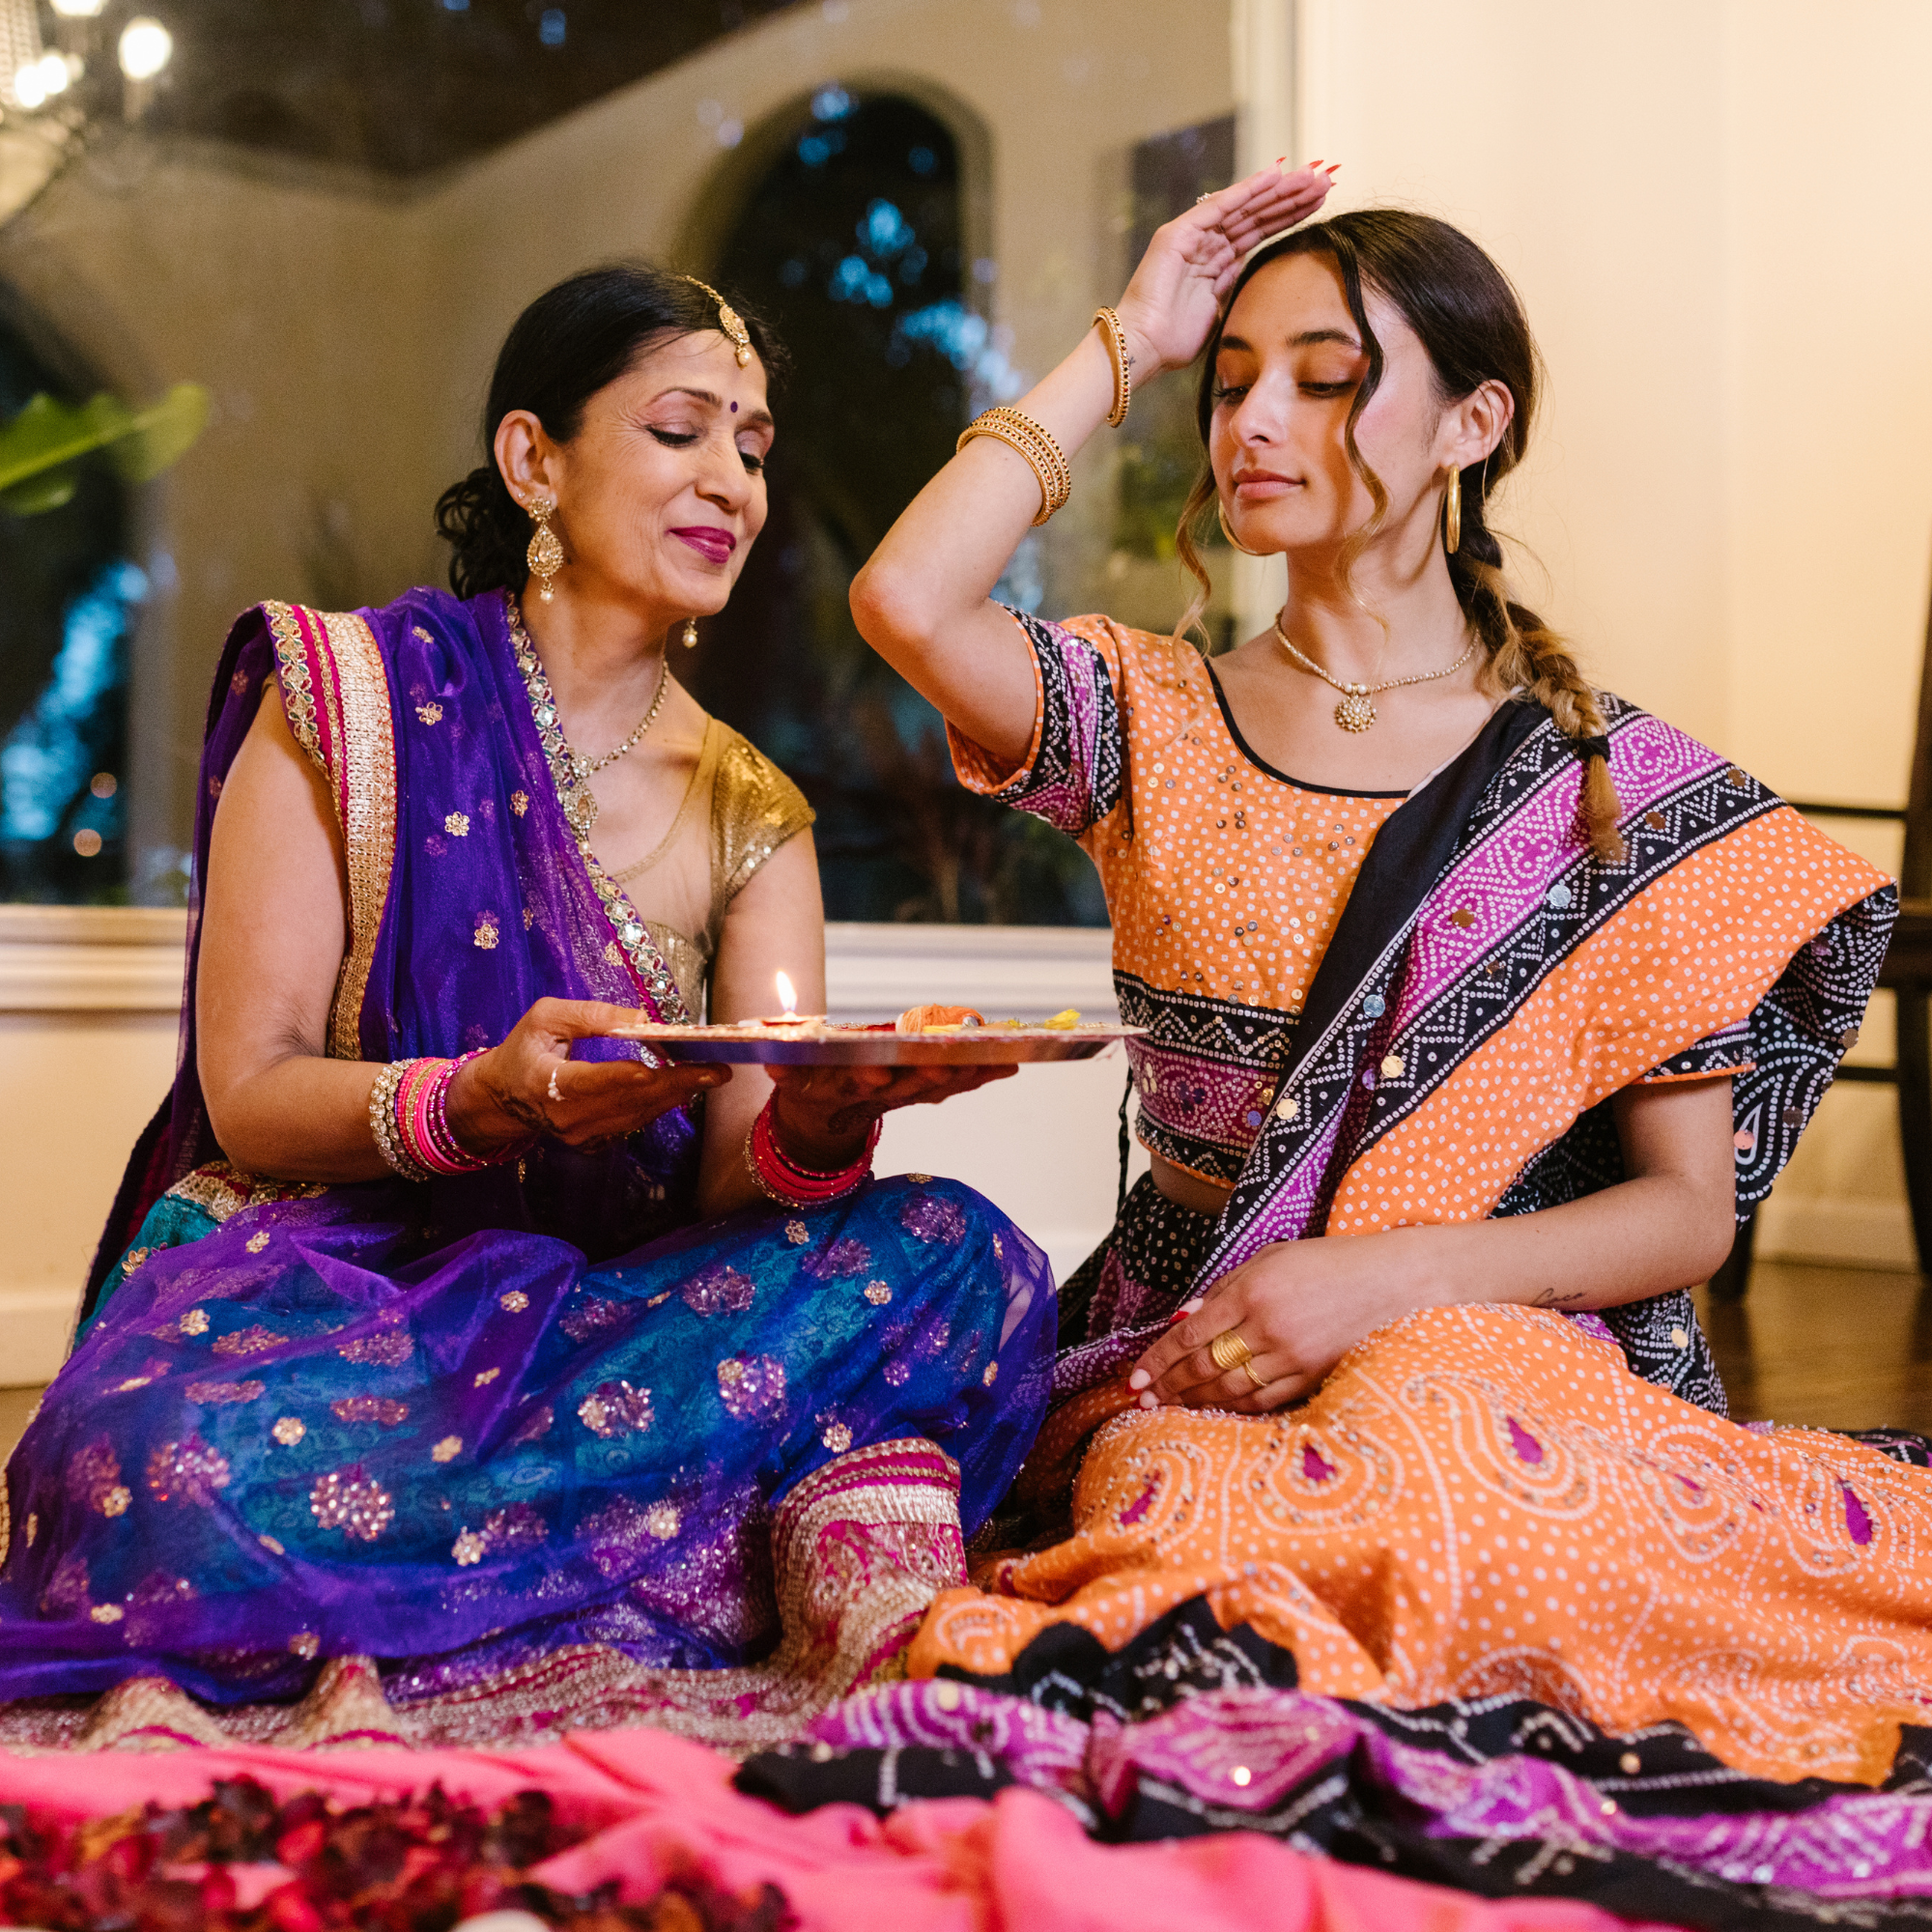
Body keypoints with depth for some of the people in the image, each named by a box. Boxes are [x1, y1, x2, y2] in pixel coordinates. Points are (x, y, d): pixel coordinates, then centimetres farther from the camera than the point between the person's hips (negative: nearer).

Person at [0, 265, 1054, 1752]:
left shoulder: (752, 814, 12)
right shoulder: (351, 695, 0)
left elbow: (742, 1180, -1)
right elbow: (250, 1095, -6)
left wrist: (820, 1125, -26)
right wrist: (488, 1099, -26)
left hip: (595, 1309, 5)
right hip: (306, 1283, -4)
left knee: (957, 1255, -24)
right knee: (199, 1479, -39)